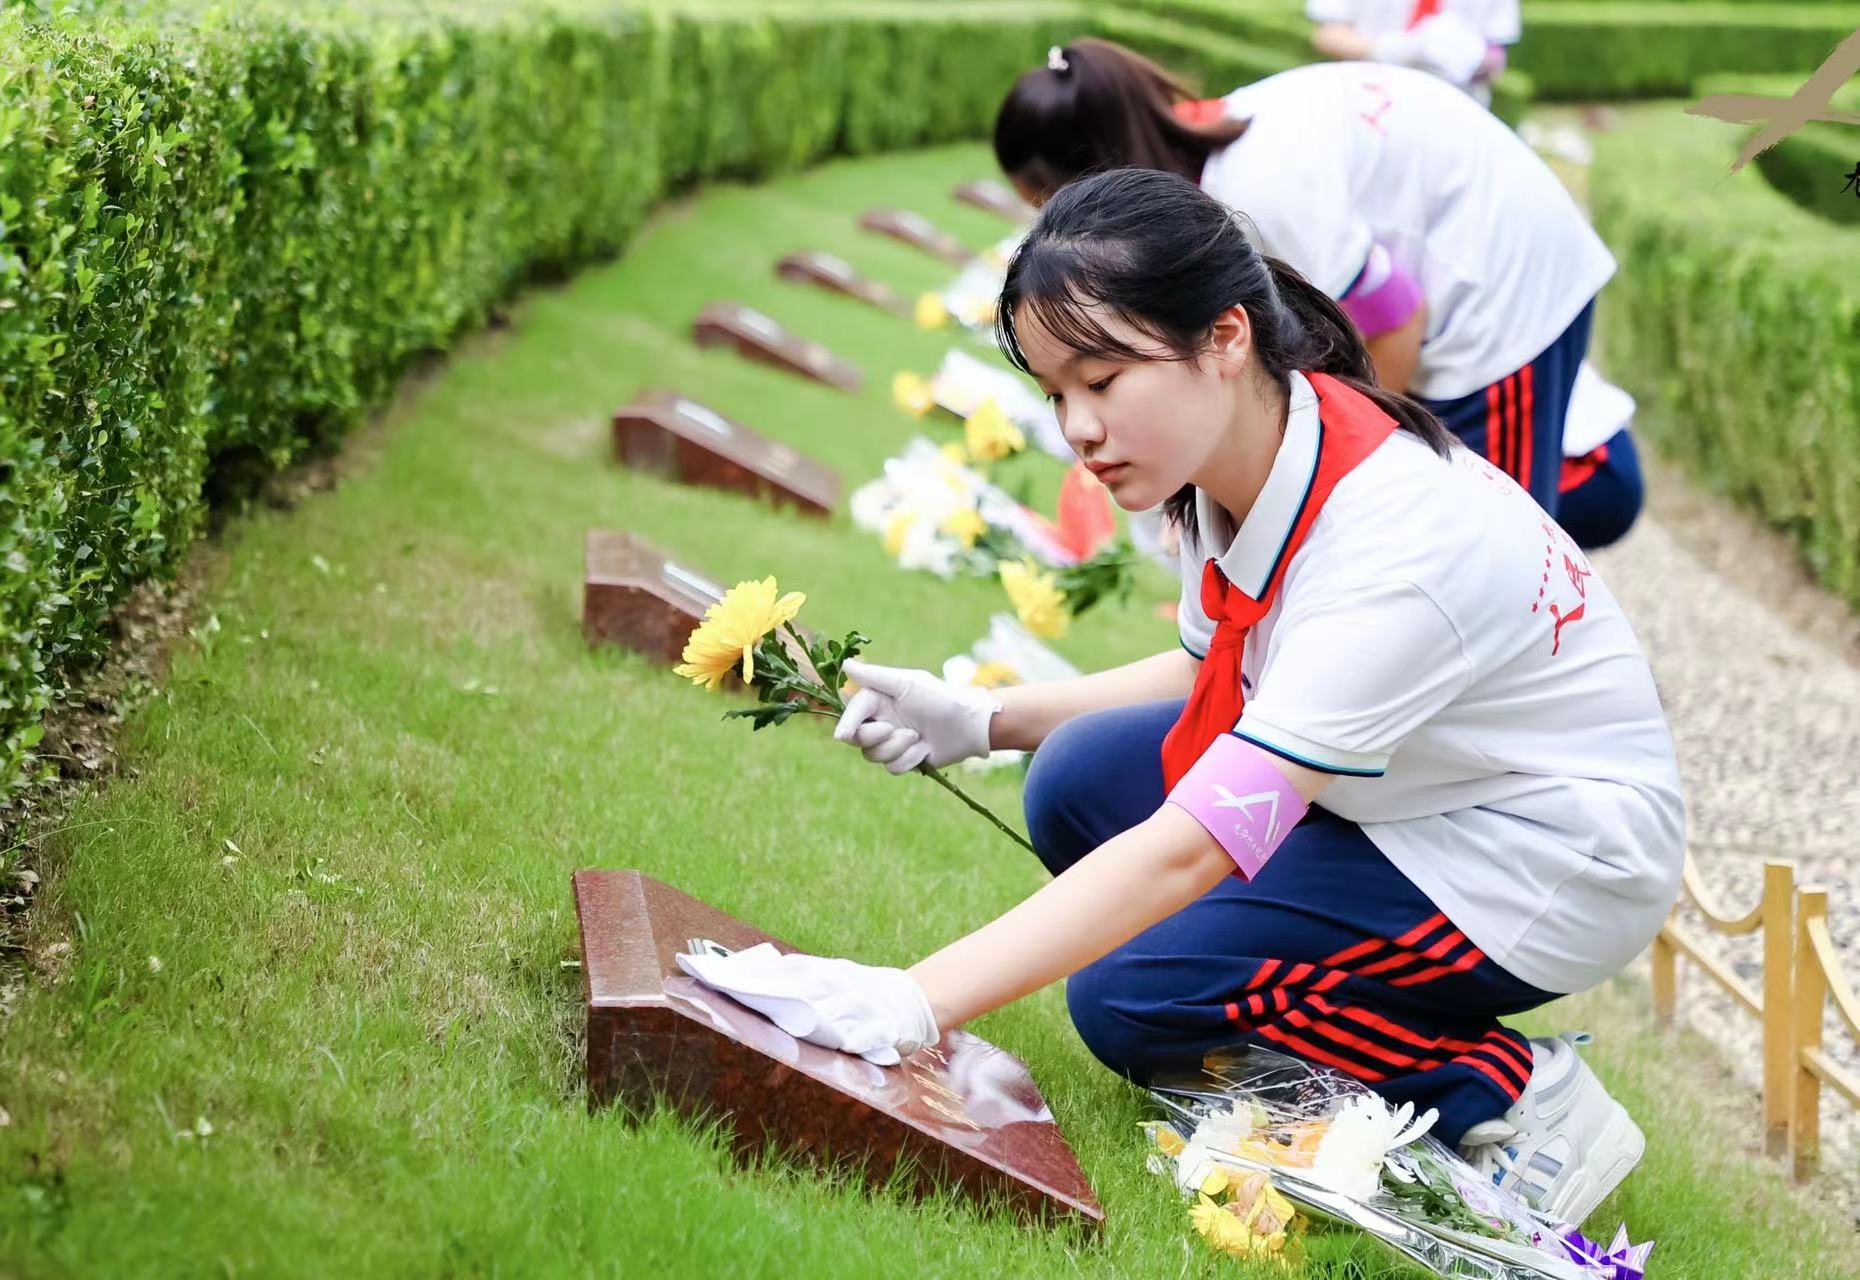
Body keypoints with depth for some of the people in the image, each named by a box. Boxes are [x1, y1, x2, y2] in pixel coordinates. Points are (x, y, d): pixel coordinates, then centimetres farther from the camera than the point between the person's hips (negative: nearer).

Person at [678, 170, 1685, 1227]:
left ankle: (1509, 1098, -6)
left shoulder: (1395, 547, -34)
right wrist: (982, 719, -2)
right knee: (1081, 782, -5)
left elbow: (1190, 848, -39)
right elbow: (1216, 673, 11)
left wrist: (908, 1005, -43)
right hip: (1404, 799, 9)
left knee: (1129, 999, -16)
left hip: (1550, 861, -8)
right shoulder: (1242, 462, -9)